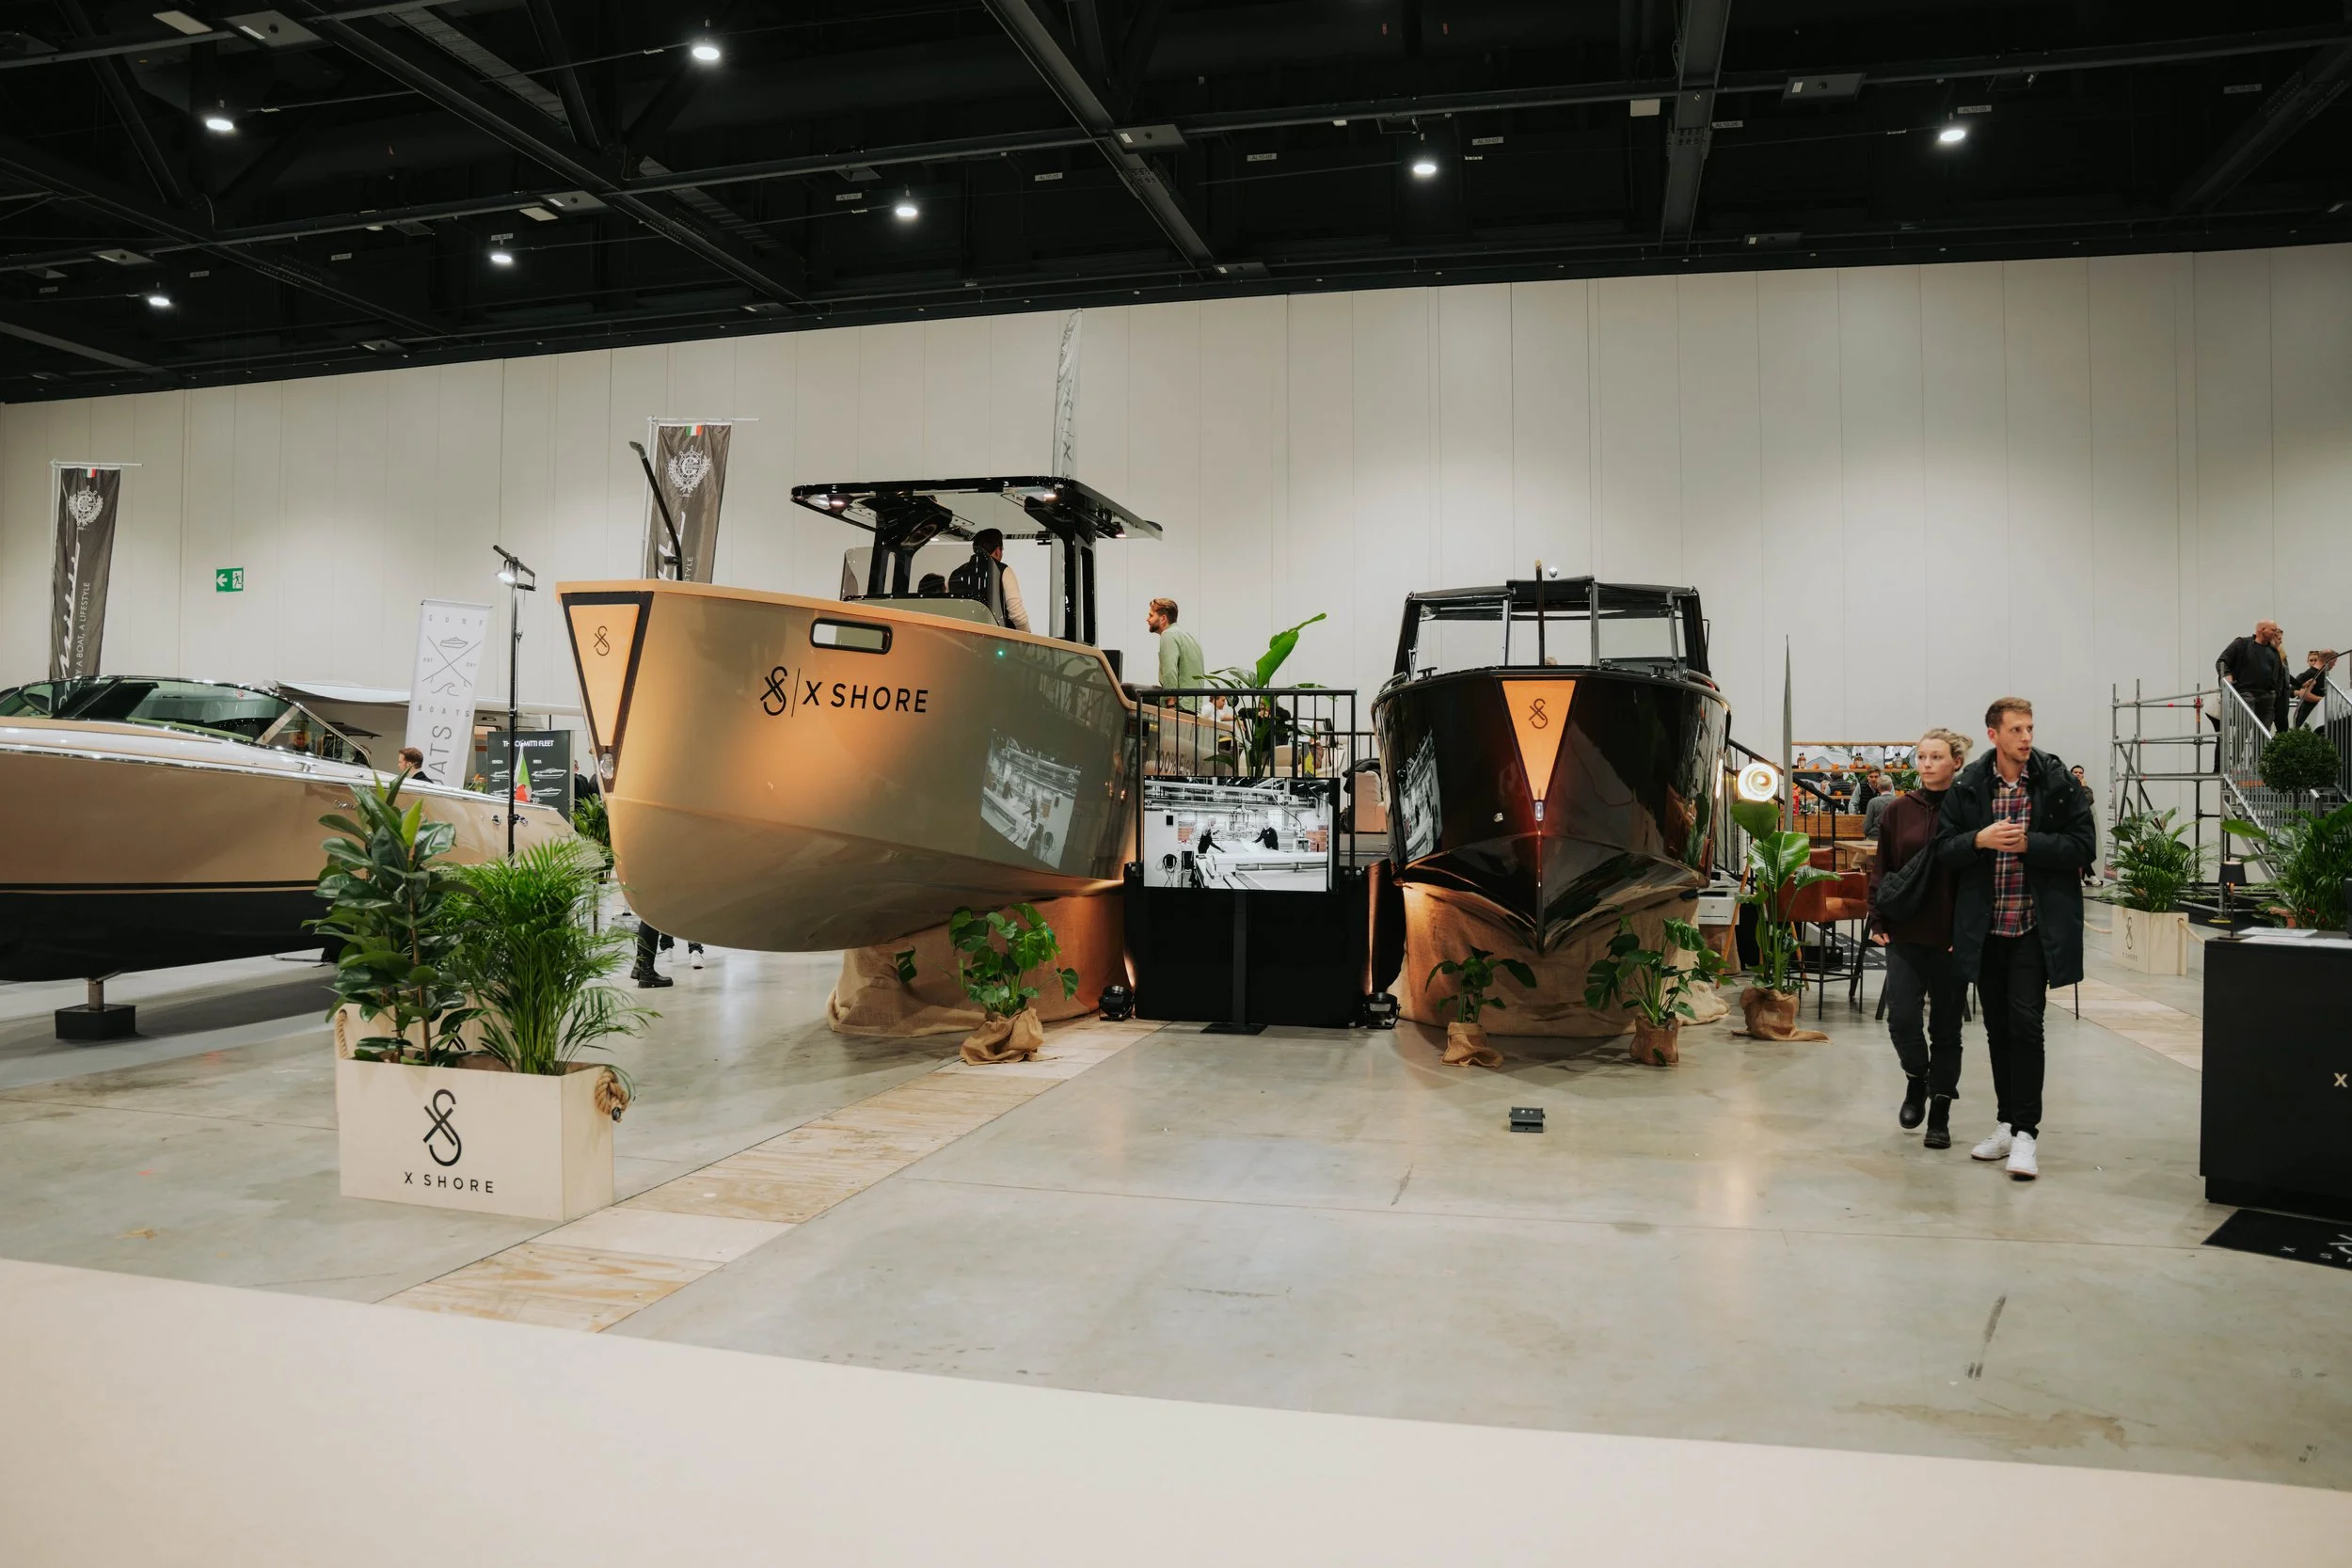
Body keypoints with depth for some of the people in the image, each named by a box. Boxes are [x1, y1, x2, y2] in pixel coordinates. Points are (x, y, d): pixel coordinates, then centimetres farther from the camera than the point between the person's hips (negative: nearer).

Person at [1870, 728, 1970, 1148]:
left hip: (1952, 937, -2)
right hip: (1905, 933, 2)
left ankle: (1940, 1115, 19)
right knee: (1901, 1019, -6)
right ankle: (1916, 1078, 25)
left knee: (1945, 1027, 7)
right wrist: (1878, 921, 2)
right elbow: (1881, 870, 8)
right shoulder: (1898, 810, 4)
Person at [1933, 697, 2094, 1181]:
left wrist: (2028, 843, -17)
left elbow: (2081, 846, -5)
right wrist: (1979, 839, -16)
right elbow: (1943, 847, 3)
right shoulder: (1967, 786, 2)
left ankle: (2025, 1132, -4)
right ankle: (2007, 1124, 24)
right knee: (1997, 1027, 12)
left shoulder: (2057, 781, -3)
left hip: (2036, 925, -3)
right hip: (1985, 926, 3)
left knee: (2025, 1023, -10)